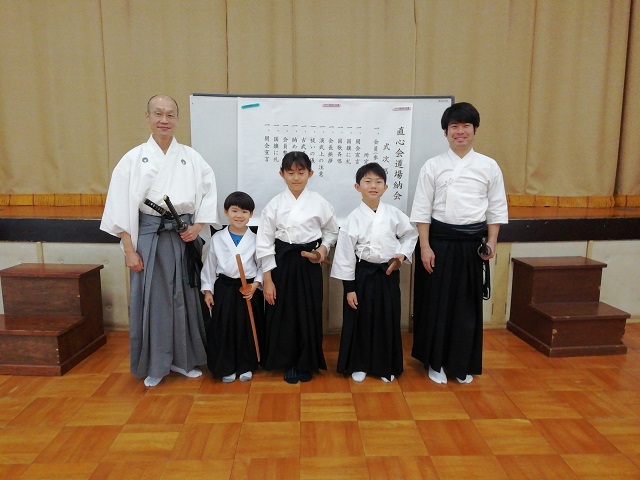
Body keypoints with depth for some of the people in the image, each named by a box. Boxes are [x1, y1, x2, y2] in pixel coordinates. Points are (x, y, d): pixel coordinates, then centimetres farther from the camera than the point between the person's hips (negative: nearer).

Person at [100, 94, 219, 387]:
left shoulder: (191, 157, 5)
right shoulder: (134, 159, 0)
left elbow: (208, 193, 6)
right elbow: (121, 207, -2)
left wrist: (197, 226, -6)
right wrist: (129, 250, -6)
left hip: (184, 237, 2)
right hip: (149, 237, -1)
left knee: (185, 298, 10)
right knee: (151, 300, 4)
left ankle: (184, 358, 28)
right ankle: (155, 364, 23)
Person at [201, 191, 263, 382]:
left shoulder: (255, 239, 0)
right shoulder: (217, 238, 2)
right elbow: (209, 266, 6)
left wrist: (256, 284, -11)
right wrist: (207, 290, 3)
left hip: (249, 289, 0)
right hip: (224, 289, 1)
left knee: (247, 329, 6)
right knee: (223, 329, 3)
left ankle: (246, 366, 25)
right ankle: (226, 368, 20)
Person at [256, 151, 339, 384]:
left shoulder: (319, 203, -2)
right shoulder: (274, 204, -3)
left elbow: (331, 231, 12)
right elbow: (265, 242, -3)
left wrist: (323, 249, -8)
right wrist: (267, 278, -5)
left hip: (309, 263, 0)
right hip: (282, 262, 0)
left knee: (309, 313, 6)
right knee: (283, 313, 5)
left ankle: (306, 363, 27)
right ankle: (288, 362, 26)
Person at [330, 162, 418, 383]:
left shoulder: (394, 214, -3)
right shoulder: (353, 218, -10)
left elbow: (411, 235, 13)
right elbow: (345, 254, -8)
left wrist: (403, 254, -5)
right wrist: (349, 287, -8)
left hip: (388, 273, 2)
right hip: (363, 274, -2)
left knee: (388, 320, 11)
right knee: (360, 321, 7)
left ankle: (386, 366, 30)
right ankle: (358, 365, 27)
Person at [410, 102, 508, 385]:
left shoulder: (489, 166, 4)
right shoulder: (433, 166, -1)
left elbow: (497, 209, 7)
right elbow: (422, 210, -3)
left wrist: (491, 242, -3)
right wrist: (425, 246, -9)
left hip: (472, 243, 2)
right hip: (440, 241, -1)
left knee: (467, 305, 10)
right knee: (436, 302, 5)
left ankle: (462, 364, 28)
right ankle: (436, 362, 23)